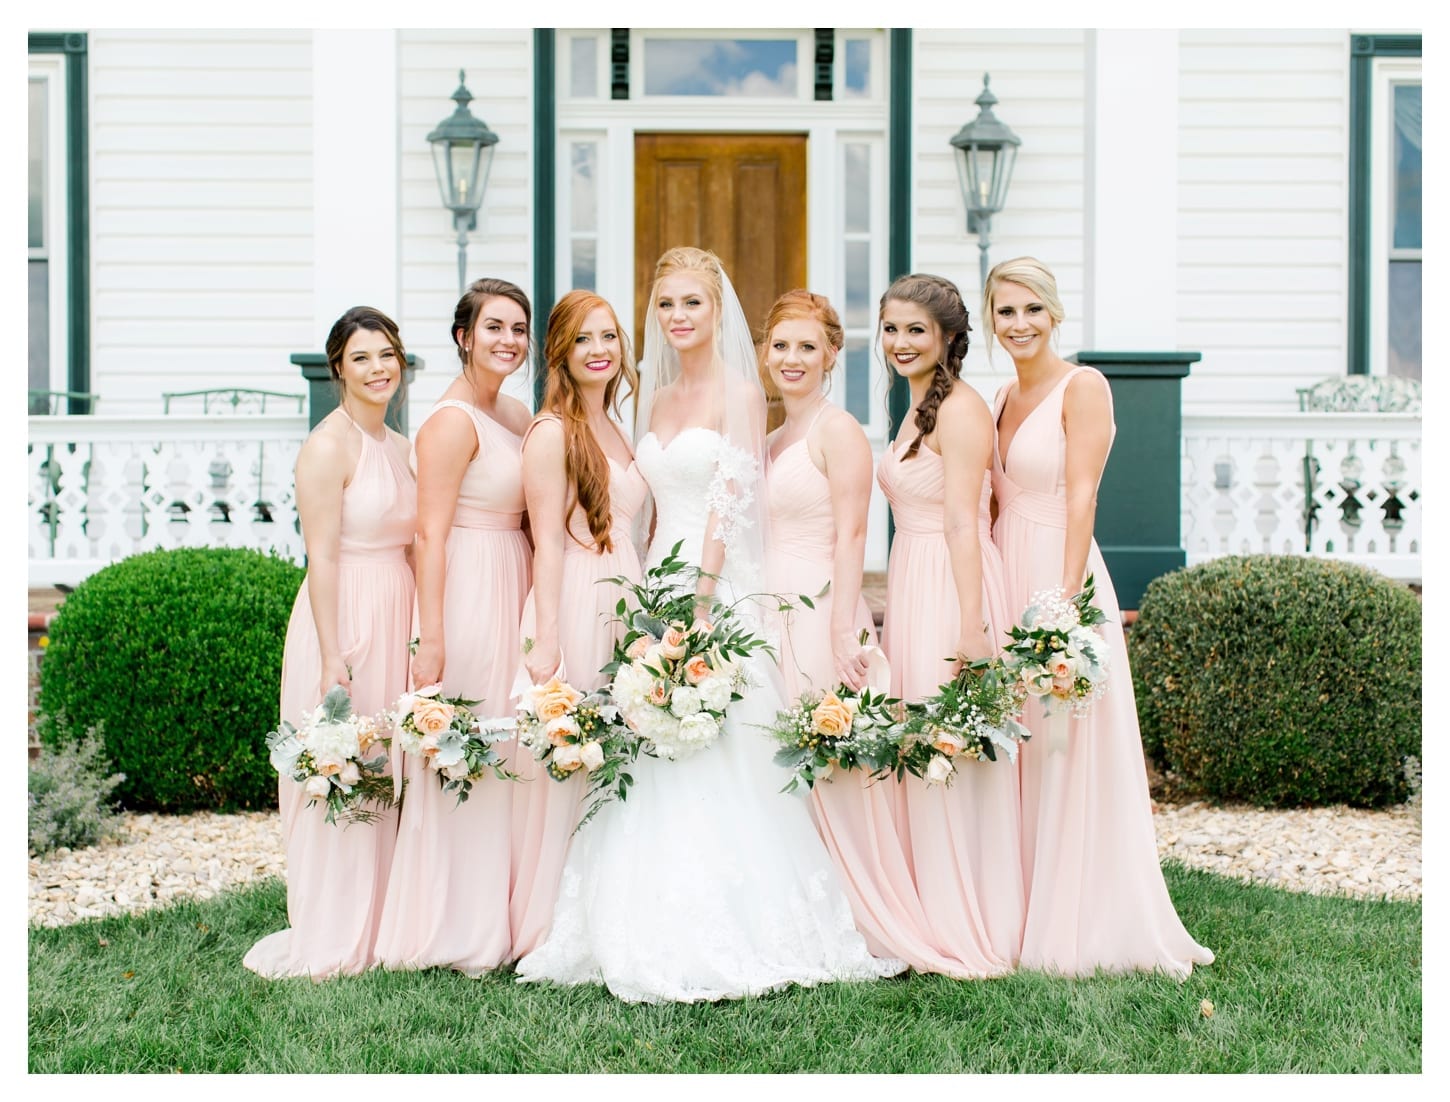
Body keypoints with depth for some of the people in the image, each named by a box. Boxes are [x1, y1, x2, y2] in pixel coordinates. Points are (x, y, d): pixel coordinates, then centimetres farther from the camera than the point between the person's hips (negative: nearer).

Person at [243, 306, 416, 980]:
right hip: (342, 620, -8)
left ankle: (379, 924, 22)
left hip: (396, 619, 8)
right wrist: (333, 655, -20)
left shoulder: (397, 447, 13)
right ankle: (330, 943, 6)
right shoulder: (328, 446, -11)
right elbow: (321, 556, -16)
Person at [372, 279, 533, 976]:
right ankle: (458, 935, 6)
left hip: (513, 597, 9)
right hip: (465, 597, -9)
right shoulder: (452, 420, -13)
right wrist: (431, 638, -21)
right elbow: (430, 533, -17)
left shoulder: (515, 416, 13)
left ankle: (499, 920, 23)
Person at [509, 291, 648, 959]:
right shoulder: (552, 432, -6)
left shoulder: (613, 433, 18)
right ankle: (549, 929, 3)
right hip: (573, 609, -8)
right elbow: (547, 542, -12)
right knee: (564, 768, -4)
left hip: (622, 608, 8)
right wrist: (546, 640, -16)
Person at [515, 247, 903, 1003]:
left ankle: (722, 943, -4)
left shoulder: (740, 392, -4)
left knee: (715, 764, -9)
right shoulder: (658, 400, 16)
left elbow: (729, 504, -11)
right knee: (655, 764, 3)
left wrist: (698, 599, -18)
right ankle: (662, 936, 9)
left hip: (720, 590, -7)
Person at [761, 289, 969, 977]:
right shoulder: (770, 441, 18)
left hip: (820, 612, -8)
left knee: (829, 768, -6)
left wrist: (842, 632, -19)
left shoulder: (838, 431, -6)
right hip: (772, 617, 8)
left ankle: (866, 926, 1)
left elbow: (850, 537, -12)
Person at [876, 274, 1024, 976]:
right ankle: (928, 920, 16)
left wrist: (972, 627, -22)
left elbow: (962, 523, -18)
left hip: (951, 592, -9)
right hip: (908, 591, 9)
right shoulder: (919, 410, 17)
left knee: (952, 760, -5)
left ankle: (967, 935, 2)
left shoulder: (960, 408, -12)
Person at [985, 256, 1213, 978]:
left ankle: (1078, 930, 3)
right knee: (1013, 751, 9)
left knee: (1067, 753, -4)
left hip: (1059, 574, -8)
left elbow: (1081, 497, -14)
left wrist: (1066, 597, -21)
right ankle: (1024, 918, 17)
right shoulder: (1002, 401, 16)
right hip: (1004, 576, 8)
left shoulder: (1082, 388, -6)